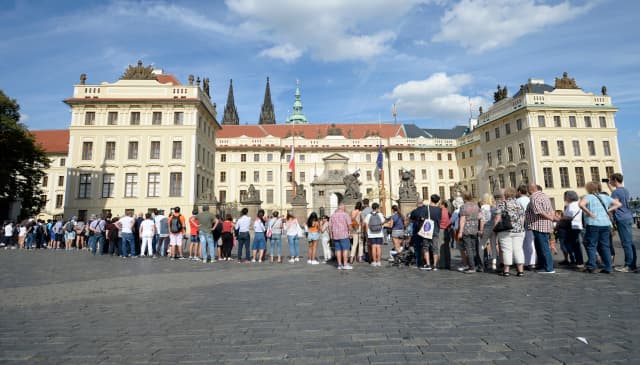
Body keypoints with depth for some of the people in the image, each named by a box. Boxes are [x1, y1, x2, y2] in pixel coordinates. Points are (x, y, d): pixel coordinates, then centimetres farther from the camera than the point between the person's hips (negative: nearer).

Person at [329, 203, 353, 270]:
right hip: (344, 234, -5)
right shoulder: (345, 215, -5)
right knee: (346, 249, -1)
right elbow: (349, 224, -10)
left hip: (335, 235, 5)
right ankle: (345, 264, -4)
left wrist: (331, 234, 14)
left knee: (338, 249, 8)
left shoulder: (332, 215, 8)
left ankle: (339, 265, 10)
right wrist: (350, 231, 2)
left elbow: (330, 226, 8)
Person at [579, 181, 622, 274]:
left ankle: (591, 267, 1)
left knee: (591, 245, 3)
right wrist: (608, 210, 11)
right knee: (605, 246, 10)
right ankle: (608, 268, 11)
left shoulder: (588, 197, -4)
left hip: (593, 224, -5)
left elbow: (581, 204, -24)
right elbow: (619, 204, 19)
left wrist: (589, 213, -13)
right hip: (606, 224, 5)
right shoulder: (605, 197, 13)